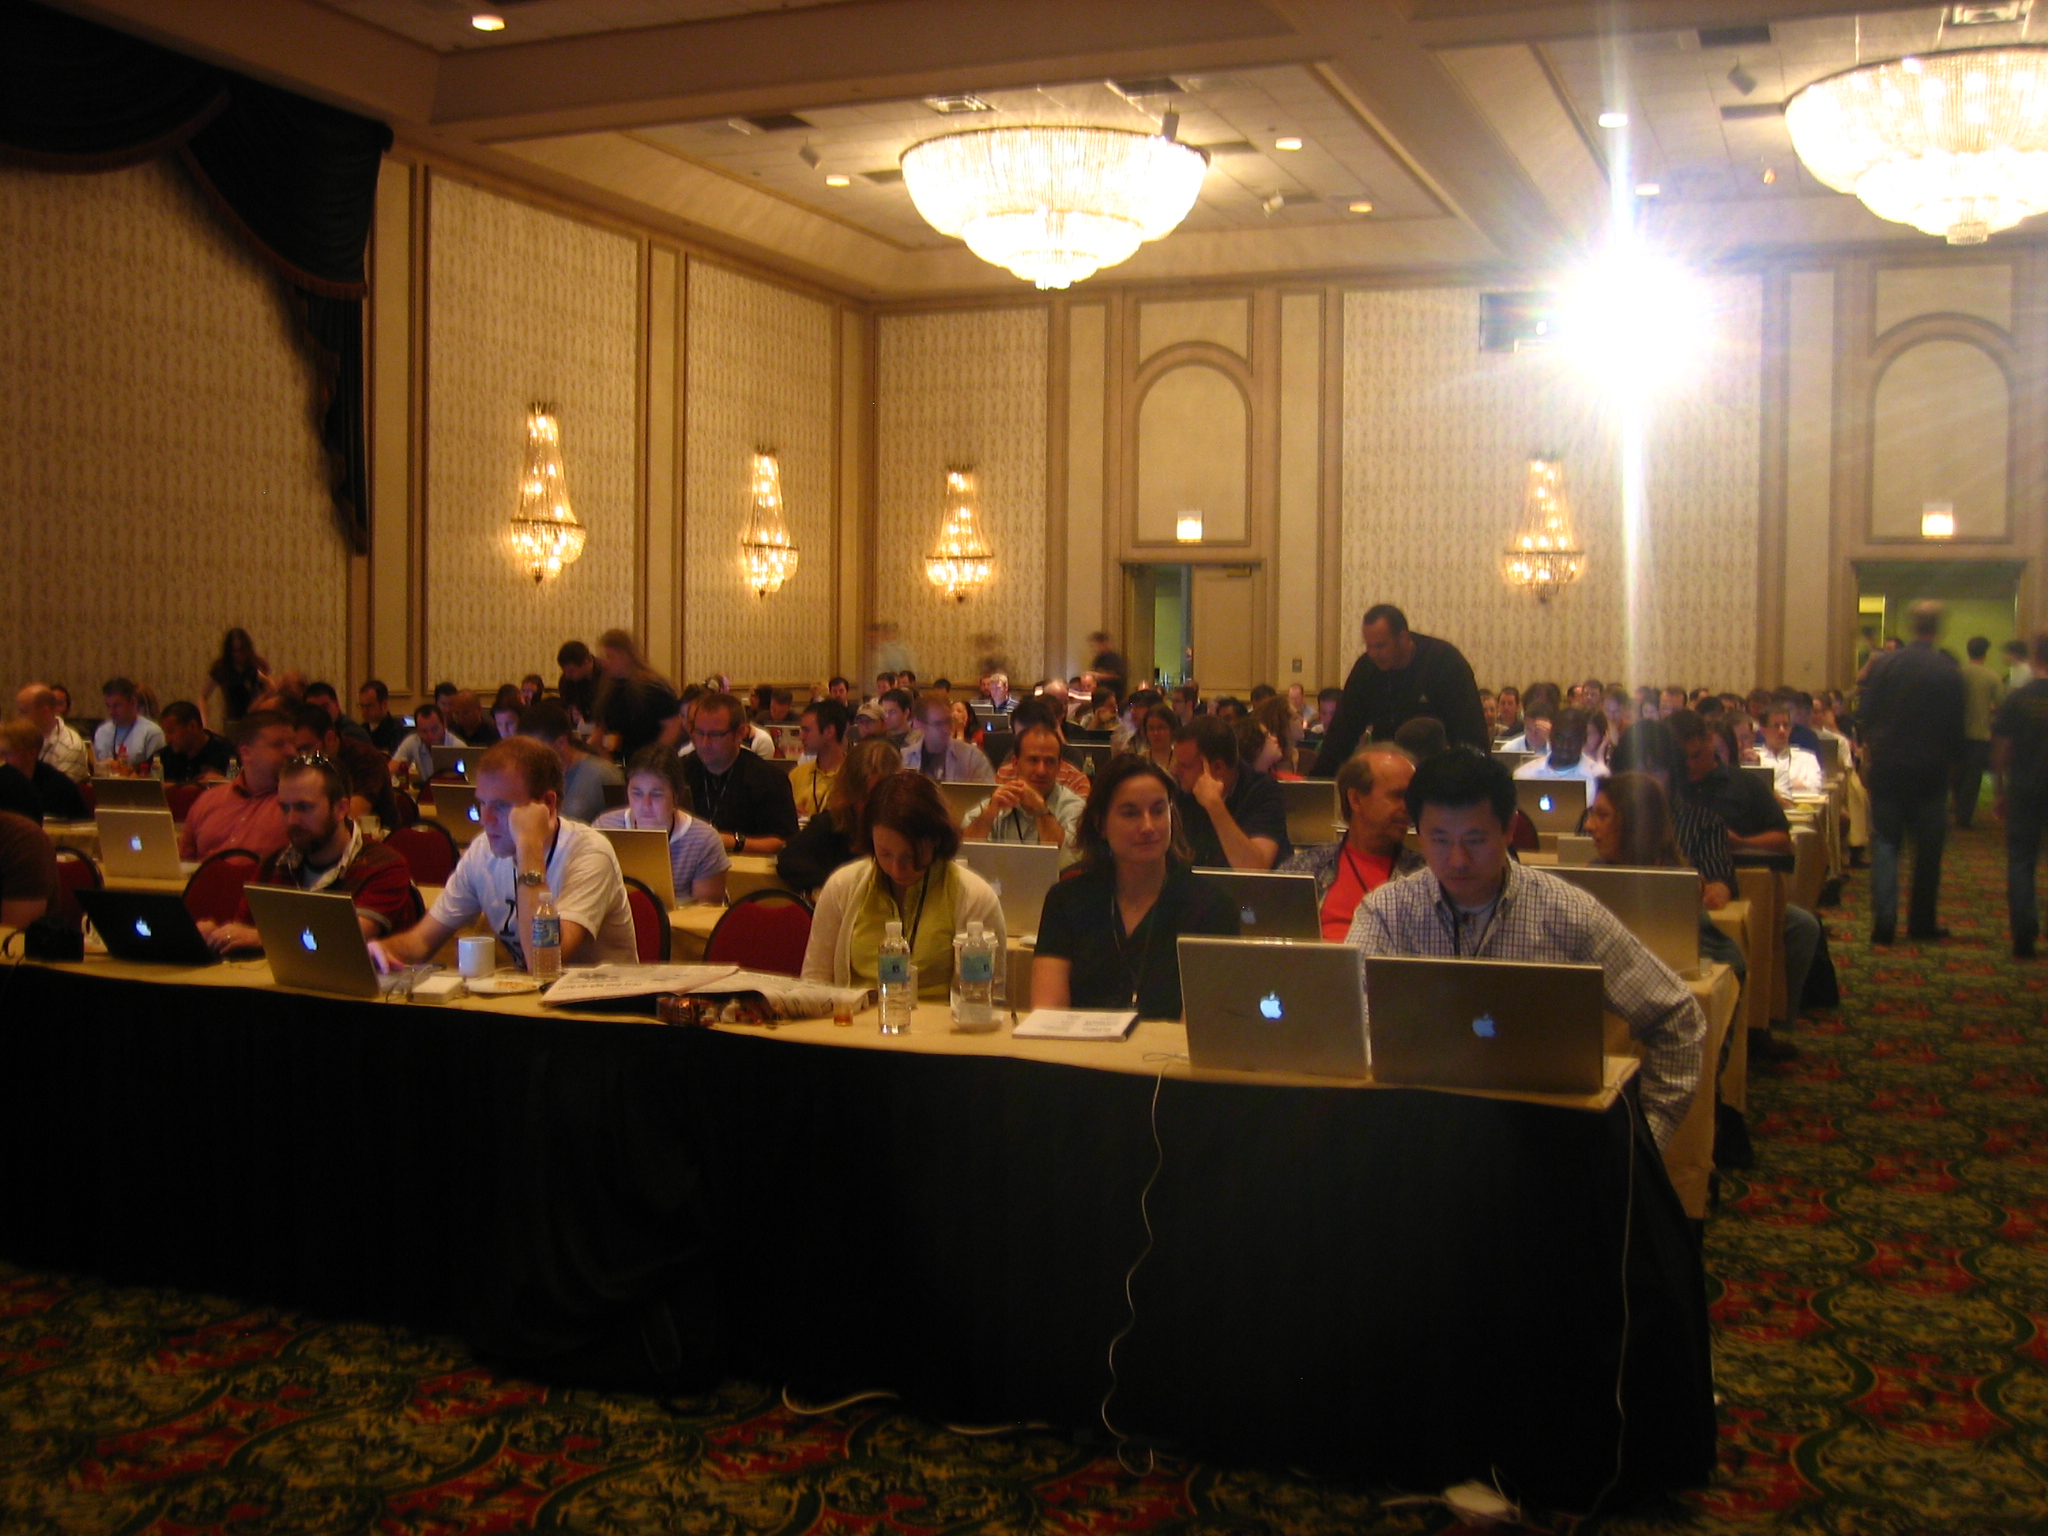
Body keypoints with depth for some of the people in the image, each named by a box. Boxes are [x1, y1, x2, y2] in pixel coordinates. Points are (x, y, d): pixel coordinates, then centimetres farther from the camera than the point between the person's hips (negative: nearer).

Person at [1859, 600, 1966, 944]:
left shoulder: (1883, 665, -5)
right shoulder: (1949, 672, -8)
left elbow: (1866, 714, 0)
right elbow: (1955, 726, -3)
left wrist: (1869, 752, 13)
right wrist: (1950, 761, 11)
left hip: (1887, 765, 1)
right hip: (1930, 770, -1)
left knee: (1885, 842, 5)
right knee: (1928, 848, 11)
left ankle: (1884, 922, -6)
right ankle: (1921, 922, 17)